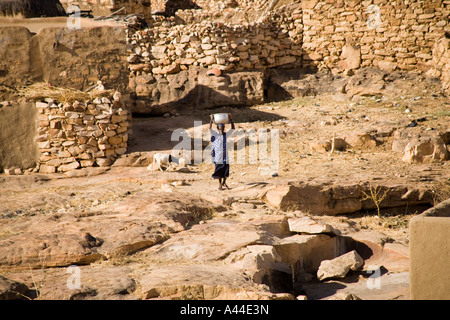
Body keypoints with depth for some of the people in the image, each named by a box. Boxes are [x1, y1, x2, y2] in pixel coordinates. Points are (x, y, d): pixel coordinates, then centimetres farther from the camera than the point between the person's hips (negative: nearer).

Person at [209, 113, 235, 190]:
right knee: (219, 171, 5)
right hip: (218, 157, -3)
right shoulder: (215, 135, -4)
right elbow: (210, 128, -18)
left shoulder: (226, 135, 6)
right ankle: (220, 184, 18)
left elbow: (233, 128, 10)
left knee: (226, 170, 7)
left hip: (225, 157, 3)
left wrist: (230, 120, 3)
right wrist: (211, 120, -19)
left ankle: (224, 183, 28)